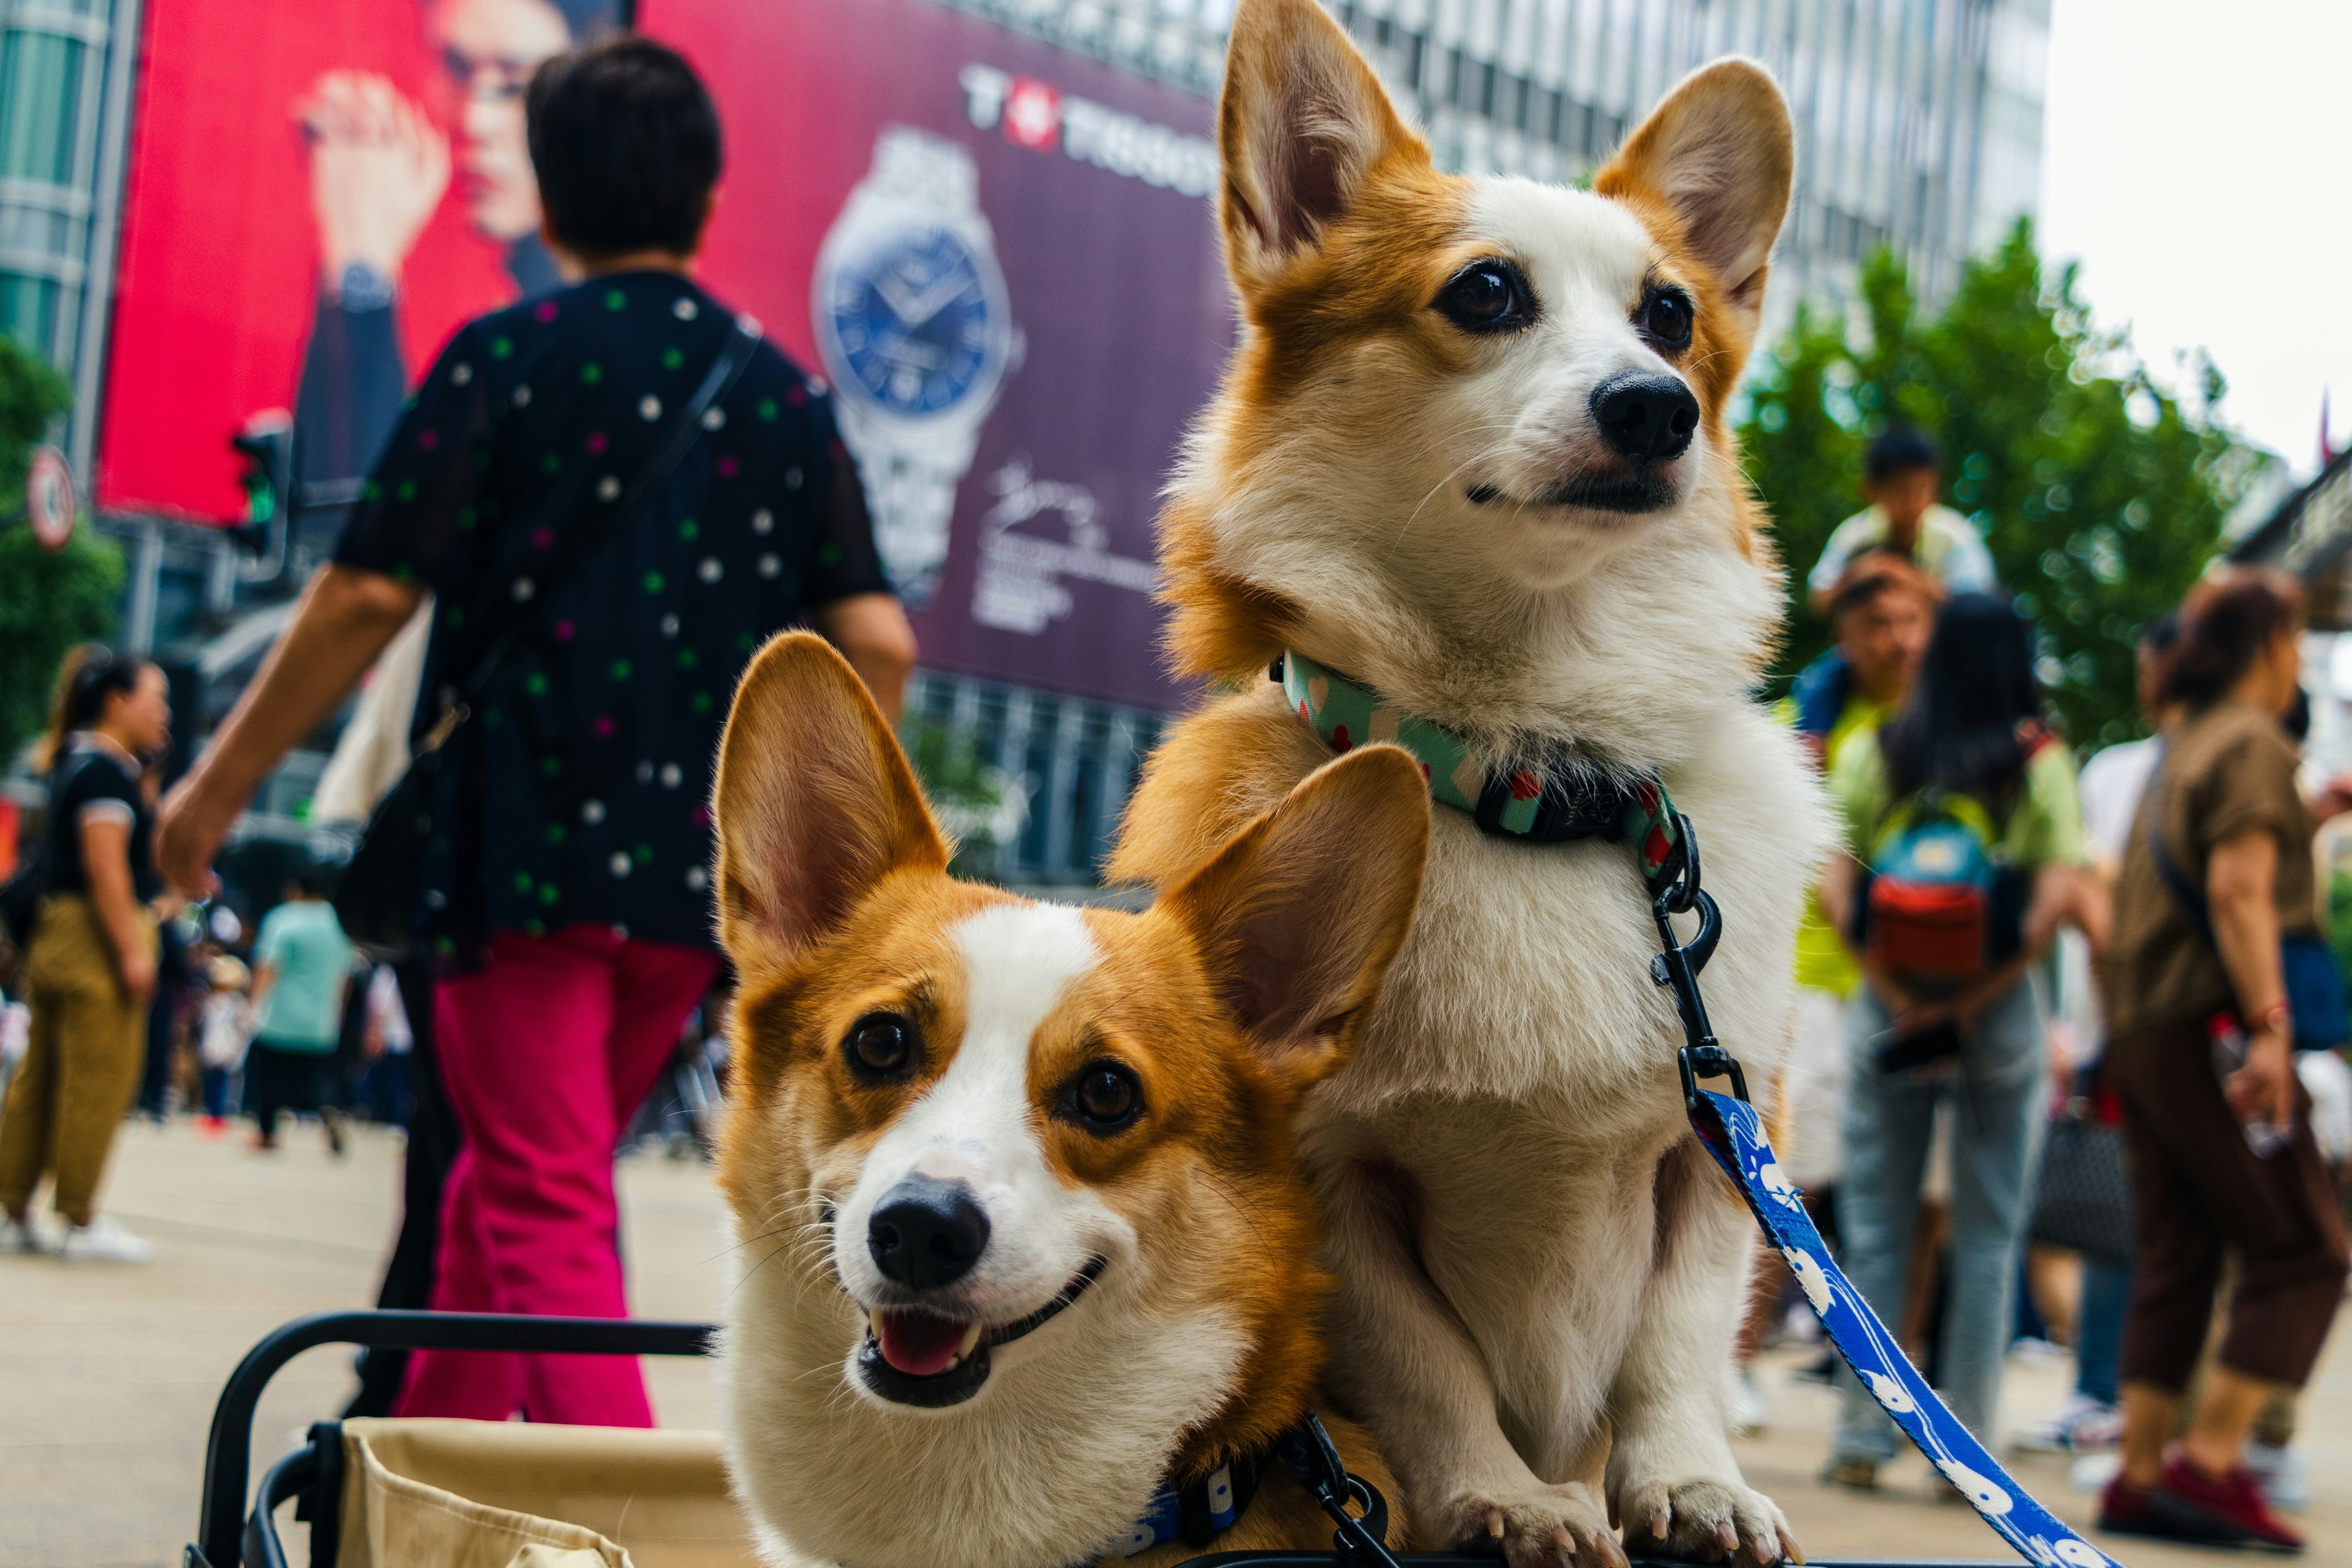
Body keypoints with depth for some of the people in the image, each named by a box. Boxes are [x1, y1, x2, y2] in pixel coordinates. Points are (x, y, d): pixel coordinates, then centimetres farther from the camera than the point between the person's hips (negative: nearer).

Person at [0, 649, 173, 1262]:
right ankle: (82, 1221, -1)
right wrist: (133, 952, -21)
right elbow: (105, 866, -19)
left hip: (59, 936, 10)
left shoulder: (74, 761, 18)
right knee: (100, 1080, -5)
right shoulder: (106, 768, -11)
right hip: (98, 936, -10)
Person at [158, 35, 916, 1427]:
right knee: (496, 1195, 20)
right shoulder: (787, 396, 8)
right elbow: (878, 642, 1)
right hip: (699, 876, 5)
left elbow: (370, 597, -9)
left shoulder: (508, 359, -4)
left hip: (527, 854, -5)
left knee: (547, 1224, -3)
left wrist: (222, 786, 1)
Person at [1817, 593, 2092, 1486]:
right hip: (1995, 1005, -1)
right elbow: (2057, 897, -11)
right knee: (1986, 1234, 7)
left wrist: (1894, 992, -9)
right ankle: (1966, 1441, 8)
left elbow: (1833, 885, -7)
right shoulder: (2039, 762, -2)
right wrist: (1977, 1000, -11)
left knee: (1875, 1226, 8)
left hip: (1890, 1004, 1)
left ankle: (1863, 1433, 8)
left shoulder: (1871, 756, 1)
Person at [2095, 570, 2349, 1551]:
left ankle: (2141, 1476, 4)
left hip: (2141, 1029, 9)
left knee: (2174, 1263, 8)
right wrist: (2267, 1024, -23)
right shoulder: (2253, 743, -5)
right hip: (2209, 1022, -9)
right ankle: (2209, 1462, -14)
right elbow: (2238, 889, -17)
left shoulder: (2180, 751, 23)